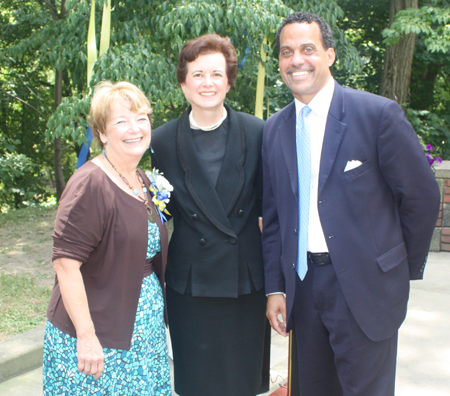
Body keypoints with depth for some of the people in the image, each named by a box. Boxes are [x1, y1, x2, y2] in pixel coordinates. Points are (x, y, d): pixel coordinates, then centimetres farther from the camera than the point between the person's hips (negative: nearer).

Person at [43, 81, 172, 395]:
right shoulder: (90, 186, -18)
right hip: (97, 338, -8)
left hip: (145, 331, 8)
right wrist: (86, 336, -23)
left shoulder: (144, 182, 8)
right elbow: (65, 263, -22)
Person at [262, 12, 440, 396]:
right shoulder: (274, 129, 7)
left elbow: (422, 196, -4)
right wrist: (275, 288, 6)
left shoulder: (378, 113, -9)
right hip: (302, 286, 5)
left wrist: (407, 269, 4)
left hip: (364, 284, -4)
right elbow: (273, 216, 10)